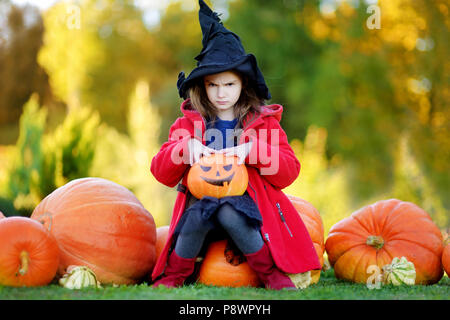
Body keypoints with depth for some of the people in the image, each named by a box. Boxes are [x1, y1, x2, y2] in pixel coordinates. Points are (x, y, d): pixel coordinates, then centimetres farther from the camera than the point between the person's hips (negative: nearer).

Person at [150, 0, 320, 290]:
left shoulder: (263, 121, 8)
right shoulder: (190, 123, 10)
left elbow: (289, 171, -1)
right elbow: (161, 172, 4)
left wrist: (252, 150, -17)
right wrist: (186, 146, -16)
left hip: (245, 202, -1)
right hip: (202, 198, 1)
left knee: (229, 213, -34)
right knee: (198, 214, -33)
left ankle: (272, 274, -18)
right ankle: (172, 275, -13)